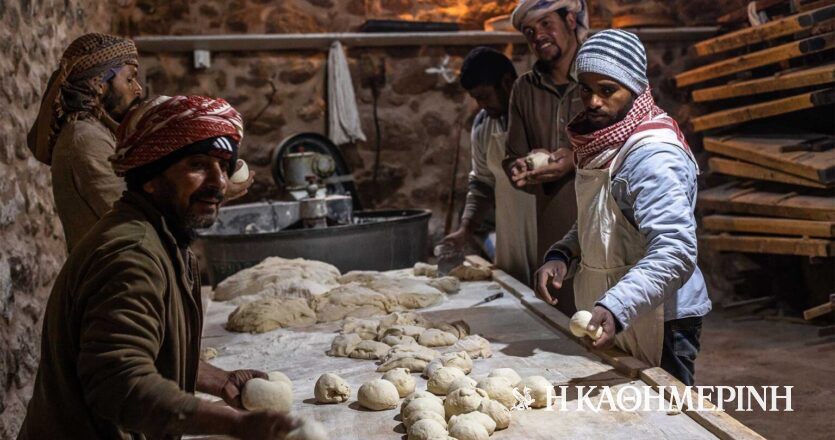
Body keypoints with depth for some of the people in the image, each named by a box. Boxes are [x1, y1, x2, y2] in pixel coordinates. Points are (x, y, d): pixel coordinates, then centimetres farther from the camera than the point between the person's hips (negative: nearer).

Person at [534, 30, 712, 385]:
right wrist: (561, 255, 2)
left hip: (658, 323, -9)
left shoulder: (652, 155, -22)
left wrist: (615, 307, -42)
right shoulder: (602, 143, 9)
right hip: (615, 318, 9)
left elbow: (675, 252, -31)